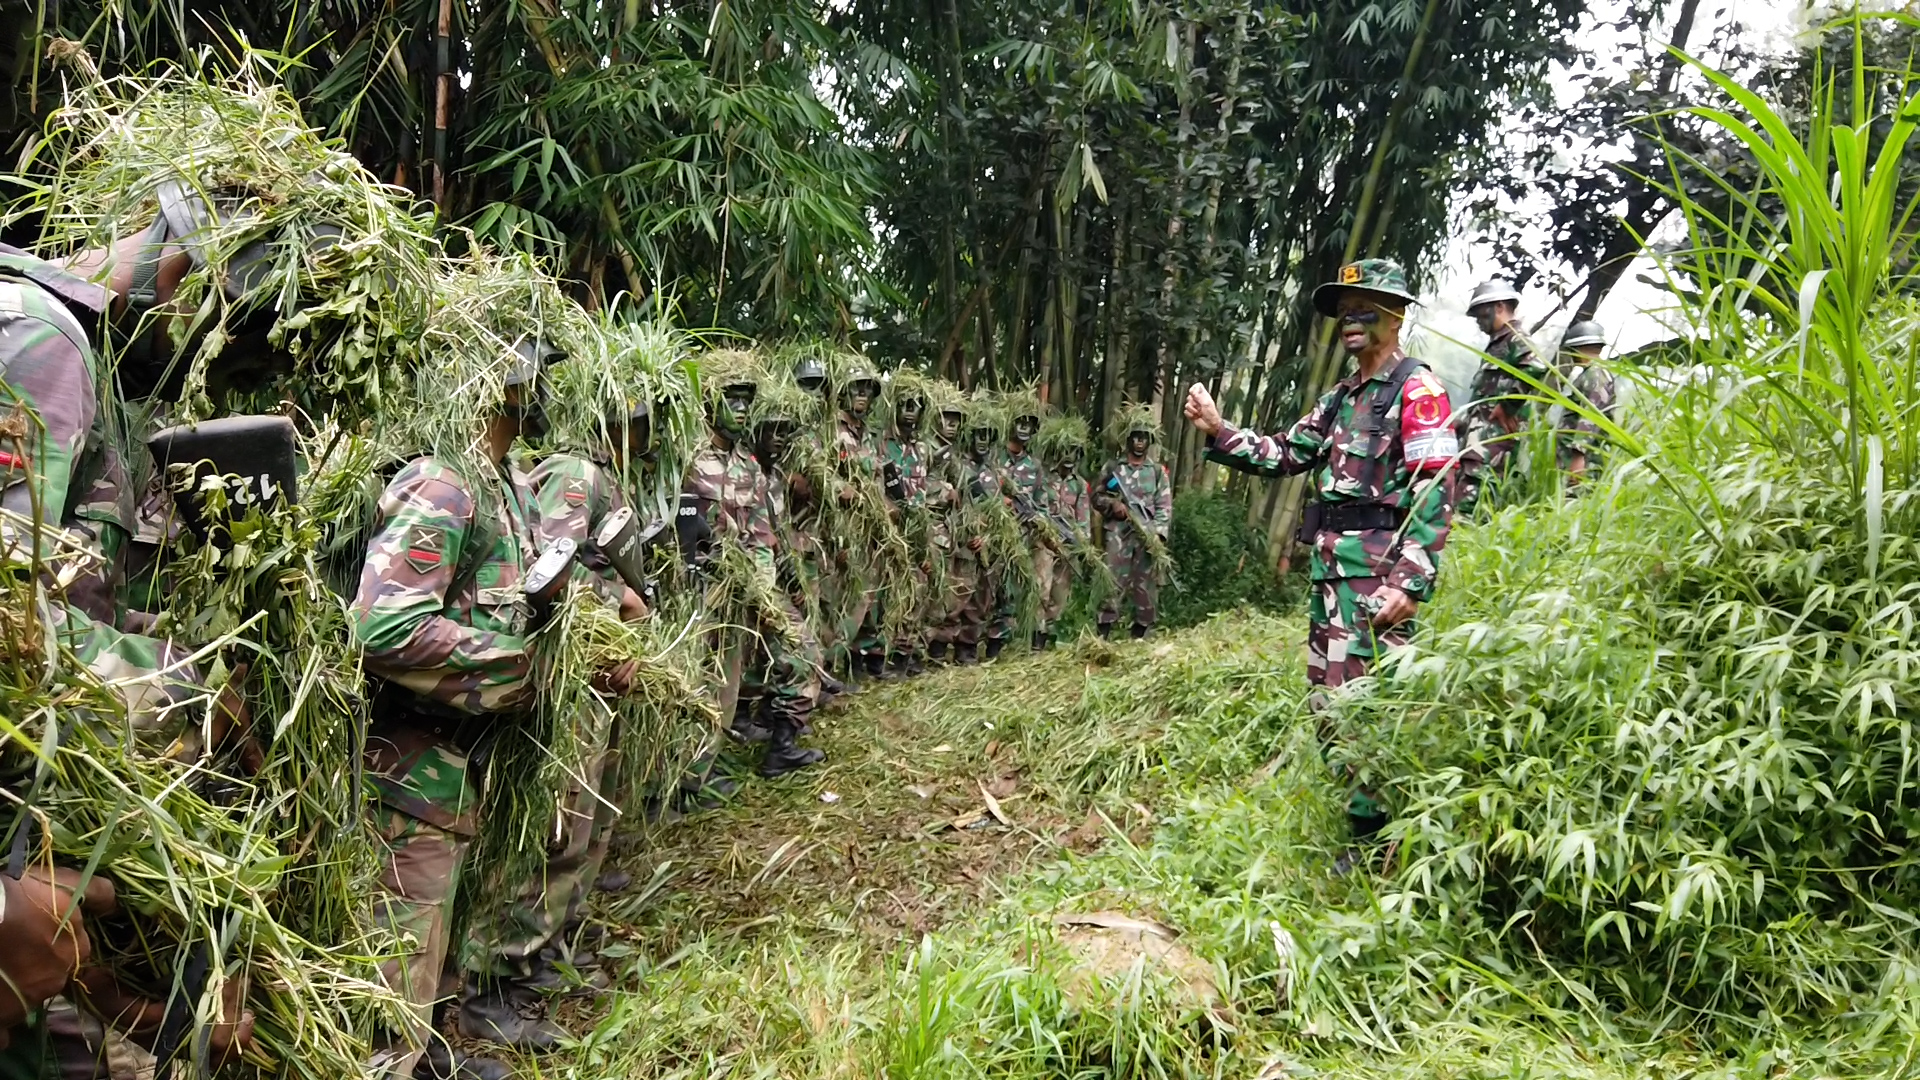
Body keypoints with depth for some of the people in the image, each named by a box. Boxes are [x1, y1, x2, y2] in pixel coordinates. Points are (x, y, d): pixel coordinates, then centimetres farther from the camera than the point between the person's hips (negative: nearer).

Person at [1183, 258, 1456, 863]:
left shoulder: (1417, 391, -7)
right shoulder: (1341, 399, 20)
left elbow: (1433, 493, -14)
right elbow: (1282, 455, 21)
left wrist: (1411, 582, -20)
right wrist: (1219, 432, 8)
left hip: (1379, 575, -9)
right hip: (1331, 570, 9)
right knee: (1327, 698, 12)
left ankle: (1374, 840, -1)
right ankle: (1358, 811, 24)